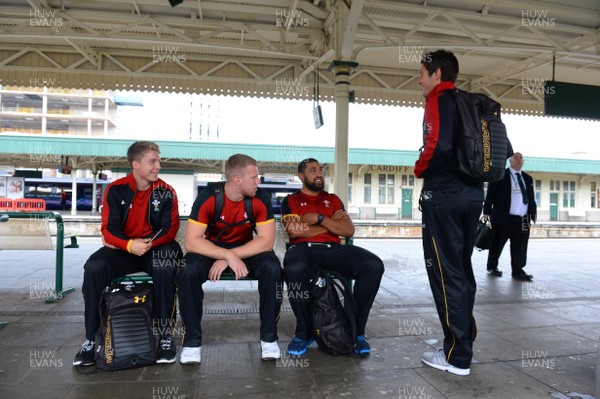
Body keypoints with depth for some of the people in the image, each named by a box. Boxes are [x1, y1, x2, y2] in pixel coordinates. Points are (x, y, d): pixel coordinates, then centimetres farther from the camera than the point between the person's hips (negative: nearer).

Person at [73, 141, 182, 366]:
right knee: (93, 268, -25)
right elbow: (109, 228, -6)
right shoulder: (116, 190, 0)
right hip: (122, 250, 2)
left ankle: (166, 335, -18)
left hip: (155, 247, -1)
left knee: (165, 268, -33)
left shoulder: (166, 192, -2)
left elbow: (170, 229, -6)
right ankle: (91, 339, -11)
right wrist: (129, 244, -25)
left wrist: (145, 245, -18)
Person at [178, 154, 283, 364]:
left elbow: (266, 241, -21)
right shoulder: (208, 197, -20)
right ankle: (192, 339, -11)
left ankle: (269, 337, -11)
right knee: (188, 271, -31)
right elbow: (191, 241, -25)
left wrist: (228, 257, -29)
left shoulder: (260, 198, -17)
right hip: (211, 249, 0)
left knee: (273, 268, -29)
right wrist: (229, 255, -37)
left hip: (247, 249, 1)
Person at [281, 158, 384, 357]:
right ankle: (304, 332, -15)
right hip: (303, 249, -3)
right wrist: (332, 222, 4)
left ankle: (356, 330, -10)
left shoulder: (333, 199, 24)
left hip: (333, 249, 3)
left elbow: (349, 230, 10)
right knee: (294, 269, -41)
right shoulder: (291, 201, 15)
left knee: (374, 265, -25)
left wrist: (319, 218, -2)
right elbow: (294, 232, -4)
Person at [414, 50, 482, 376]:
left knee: (445, 273, -2)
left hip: (444, 194, -9)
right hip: (472, 193, 9)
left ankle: (457, 357, 6)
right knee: (461, 269, 16)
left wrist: (419, 170, -5)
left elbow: (438, 144, -23)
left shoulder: (438, 100, -6)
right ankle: (465, 340, 27)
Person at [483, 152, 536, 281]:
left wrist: (533, 214, 8)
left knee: (520, 246, 3)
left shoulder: (528, 178, 17)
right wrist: (487, 211, -8)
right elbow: (491, 194, -2)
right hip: (503, 218, -4)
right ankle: (492, 266, 21)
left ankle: (518, 271, 10)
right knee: (497, 244, 6)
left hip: (523, 219, 4)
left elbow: (531, 198, 16)